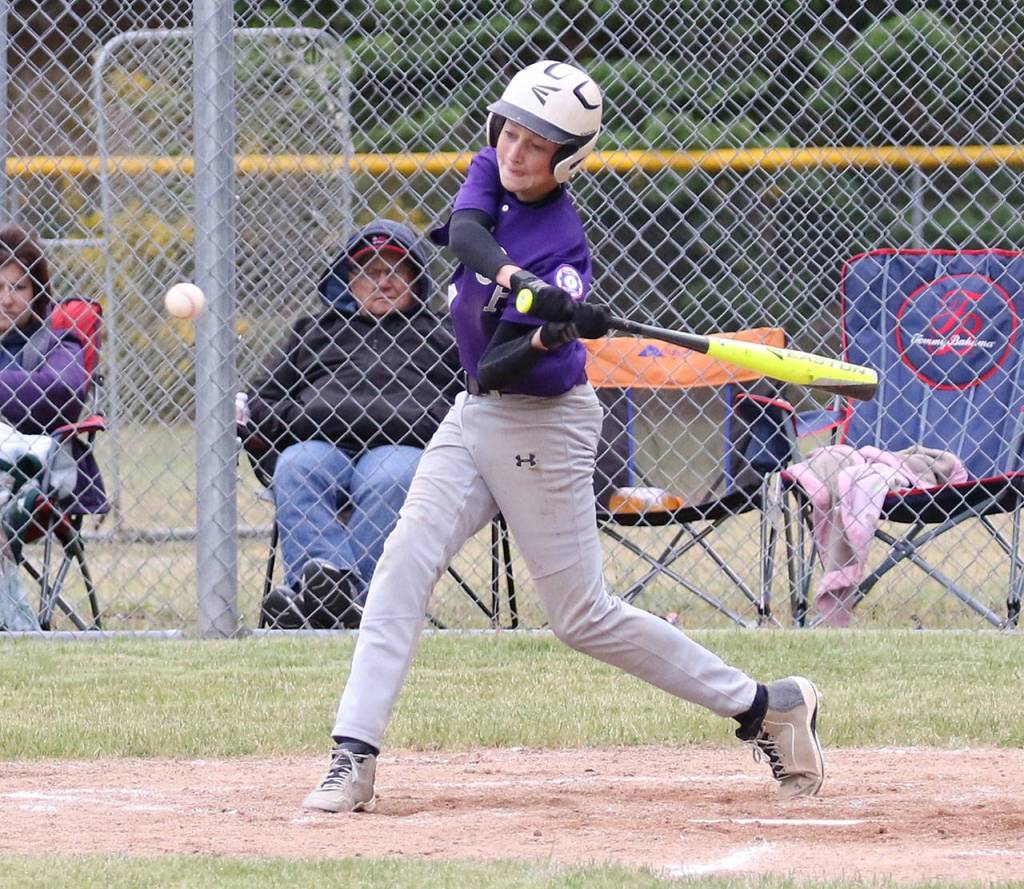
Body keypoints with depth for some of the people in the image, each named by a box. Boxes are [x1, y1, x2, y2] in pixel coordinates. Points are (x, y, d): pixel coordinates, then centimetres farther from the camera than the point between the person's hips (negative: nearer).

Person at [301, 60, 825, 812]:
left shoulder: (564, 243, -20)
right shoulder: (491, 176, -1)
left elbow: (498, 371, -29)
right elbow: (465, 232, -25)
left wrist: (550, 336, -49)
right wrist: (520, 282, -42)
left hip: (543, 425, -7)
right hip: (476, 414, 7)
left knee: (585, 618, -1)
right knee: (406, 561, -10)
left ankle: (767, 707, 10)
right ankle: (354, 761, -13)